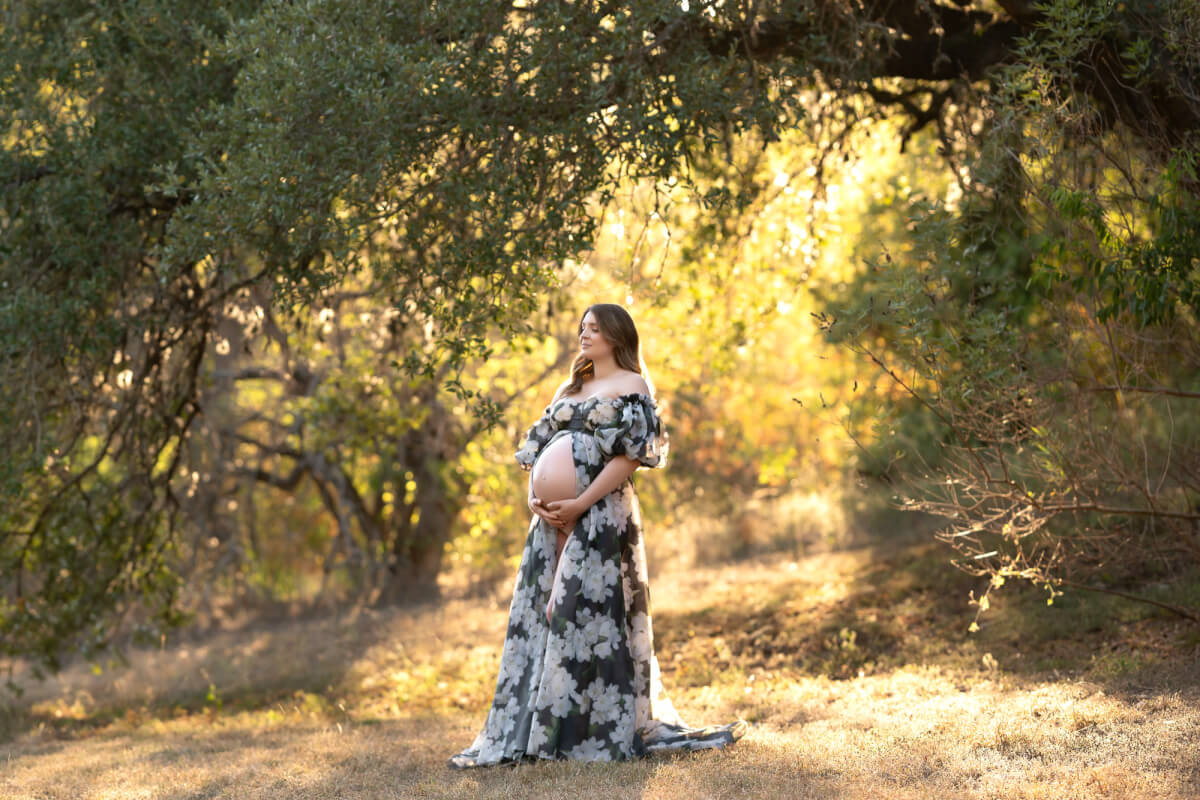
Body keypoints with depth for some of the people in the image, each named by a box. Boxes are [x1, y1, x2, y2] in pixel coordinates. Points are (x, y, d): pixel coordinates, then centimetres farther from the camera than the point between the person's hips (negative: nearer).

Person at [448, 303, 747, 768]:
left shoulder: (631, 388, 0)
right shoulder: (569, 389, 21)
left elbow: (631, 455, -11)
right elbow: (536, 446, 18)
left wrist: (580, 503, -18)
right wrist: (534, 496, -1)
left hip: (601, 515, -7)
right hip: (553, 518, 7)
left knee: (588, 616, -9)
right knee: (538, 615, 4)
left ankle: (604, 730, -2)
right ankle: (523, 729, 7)